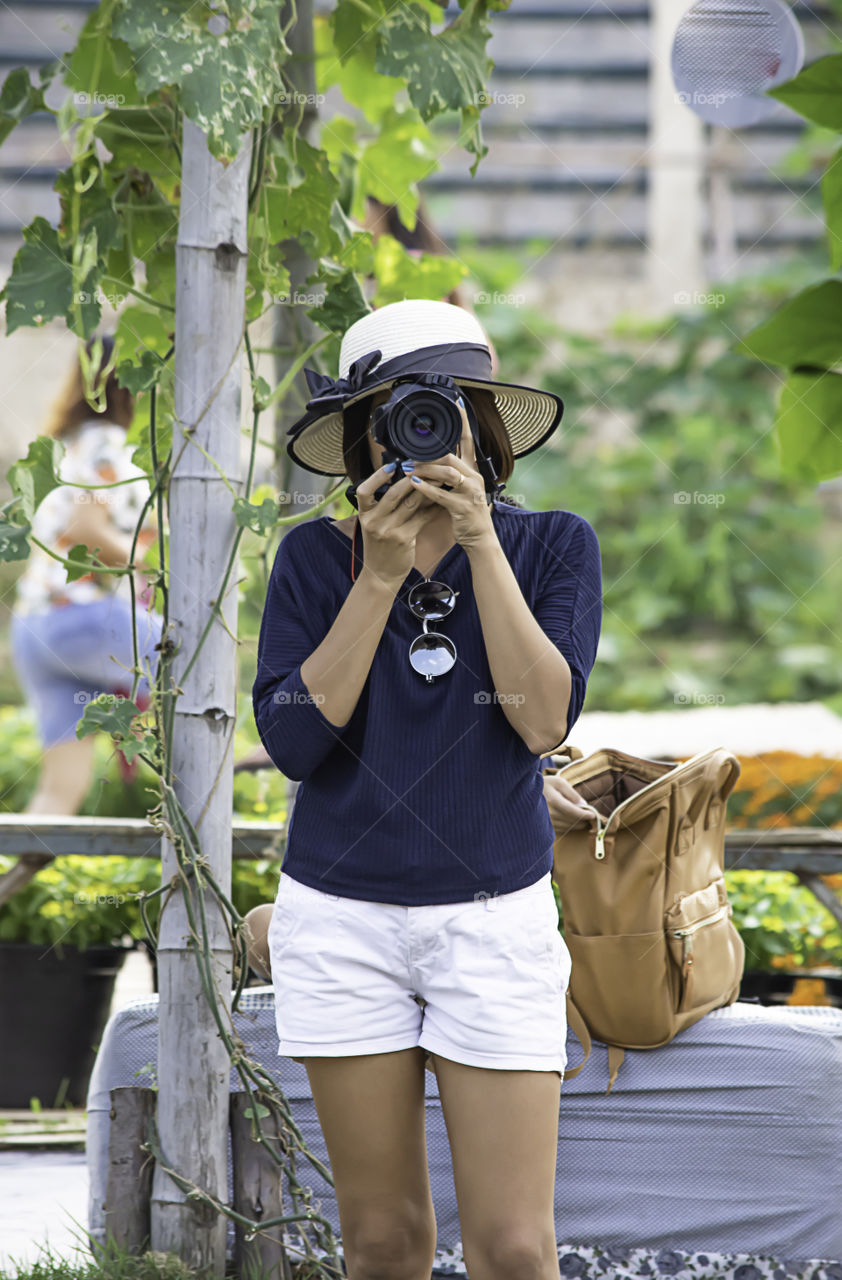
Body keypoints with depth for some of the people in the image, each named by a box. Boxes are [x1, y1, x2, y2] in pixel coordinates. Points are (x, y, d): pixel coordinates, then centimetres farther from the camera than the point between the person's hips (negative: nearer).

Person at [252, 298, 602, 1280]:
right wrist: (381, 576, -15)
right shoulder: (316, 557, 0)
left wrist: (480, 544, -17)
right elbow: (293, 738, -11)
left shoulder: (552, 546, -1)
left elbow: (545, 719, -15)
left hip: (495, 918, -1)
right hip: (341, 921, 1)